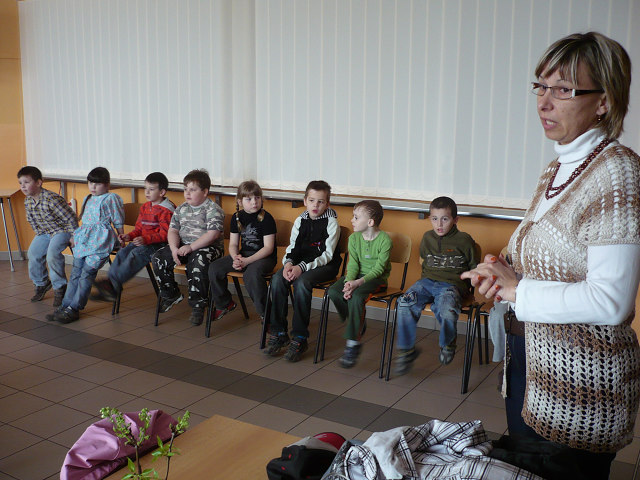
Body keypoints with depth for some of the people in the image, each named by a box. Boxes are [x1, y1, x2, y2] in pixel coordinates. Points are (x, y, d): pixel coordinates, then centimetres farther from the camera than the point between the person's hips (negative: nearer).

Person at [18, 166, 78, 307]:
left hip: (62, 230, -8)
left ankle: (59, 288, -11)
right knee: (33, 254, -3)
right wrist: (39, 234, 9)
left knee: (52, 254, -26)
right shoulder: (28, 201, -5)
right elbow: (31, 220, 15)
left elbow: (71, 218, -23)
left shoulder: (52, 199, -28)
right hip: (44, 232, 8)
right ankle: (41, 284, 21)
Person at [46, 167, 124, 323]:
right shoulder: (87, 199, 22)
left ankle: (74, 308, -9)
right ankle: (65, 306, 6)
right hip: (84, 238, 7)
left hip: (101, 240, -7)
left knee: (87, 272, -12)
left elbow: (118, 222, 1)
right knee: (76, 272, 4)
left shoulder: (111, 199, 0)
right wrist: (74, 236, 24)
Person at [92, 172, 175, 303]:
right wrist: (129, 236, 0)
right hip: (143, 241, 9)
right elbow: (139, 228, 21)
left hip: (159, 244, -9)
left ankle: (113, 283, -34)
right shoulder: (145, 207, 18)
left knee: (136, 253, -30)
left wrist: (145, 239, -28)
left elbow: (164, 234, -17)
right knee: (123, 252, -12)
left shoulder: (166, 210, -11)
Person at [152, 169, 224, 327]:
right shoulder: (181, 209, 12)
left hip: (208, 247, -7)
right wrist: (174, 248, -12)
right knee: (158, 258, -10)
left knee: (198, 263, -37)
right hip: (183, 245, 7)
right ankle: (171, 295, 10)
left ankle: (198, 306, -22)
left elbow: (212, 234, -20)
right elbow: (173, 231, 8)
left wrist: (191, 247, -25)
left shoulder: (213, 209, -9)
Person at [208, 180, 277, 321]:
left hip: (265, 257, -6)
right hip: (243, 255, 6)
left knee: (251, 273, -38)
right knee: (214, 268, -11)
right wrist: (235, 258, -15)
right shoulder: (237, 217, 6)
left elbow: (268, 248, -15)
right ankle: (224, 304, 12)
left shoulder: (266, 218, -11)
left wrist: (247, 261, -23)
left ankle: (265, 312, -18)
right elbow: (233, 244, 8)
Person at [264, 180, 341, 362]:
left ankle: (300, 337, -24)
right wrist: (288, 263, -17)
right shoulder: (300, 221, 9)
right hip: (301, 263, 5)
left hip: (325, 266, -5)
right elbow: (292, 247, 7)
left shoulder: (331, 223, -7)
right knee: (277, 279, -22)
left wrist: (303, 267, -25)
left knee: (302, 282, -33)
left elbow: (327, 255, -13)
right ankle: (278, 333, -13)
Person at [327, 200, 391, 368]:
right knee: (333, 291, -20)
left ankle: (353, 343, -22)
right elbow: (353, 264, -1)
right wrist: (349, 280, -21)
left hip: (376, 279, -6)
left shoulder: (384, 240, -14)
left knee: (356, 296, -33)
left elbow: (379, 269, -17)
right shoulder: (354, 238, 4)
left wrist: (358, 282, -29)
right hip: (357, 275, 6)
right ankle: (358, 325, 1)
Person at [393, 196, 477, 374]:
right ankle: (406, 350, -10)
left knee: (447, 311, -35)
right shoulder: (427, 238, 14)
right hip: (428, 281, 4)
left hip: (452, 284, -4)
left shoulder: (464, 240, 1)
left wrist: (468, 285, 7)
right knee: (405, 304, -24)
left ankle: (447, 344, 0)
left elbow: (474, 266, 13)